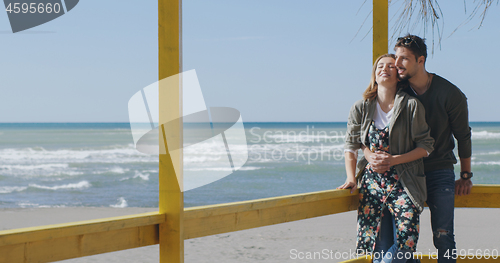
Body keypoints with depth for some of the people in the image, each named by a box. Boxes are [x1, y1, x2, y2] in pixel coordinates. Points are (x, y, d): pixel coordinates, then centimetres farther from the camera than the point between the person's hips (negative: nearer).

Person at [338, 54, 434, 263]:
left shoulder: (412, 106, -1)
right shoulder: (361, 108, 7)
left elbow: (426, 146, -1)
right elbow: (351, 145, 11)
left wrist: (394, 160, -11)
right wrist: (350, 178, -2)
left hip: (403, 182, -2)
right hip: (372, 181, 2)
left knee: (405, 241, -15)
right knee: (381, 245, -3)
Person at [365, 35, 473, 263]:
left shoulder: (450, 95, -7)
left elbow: (463, 136, 3)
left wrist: (465, 176, 7)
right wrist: (371, 156, -25)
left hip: (439, 173, -2)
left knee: (443, 237, -8)